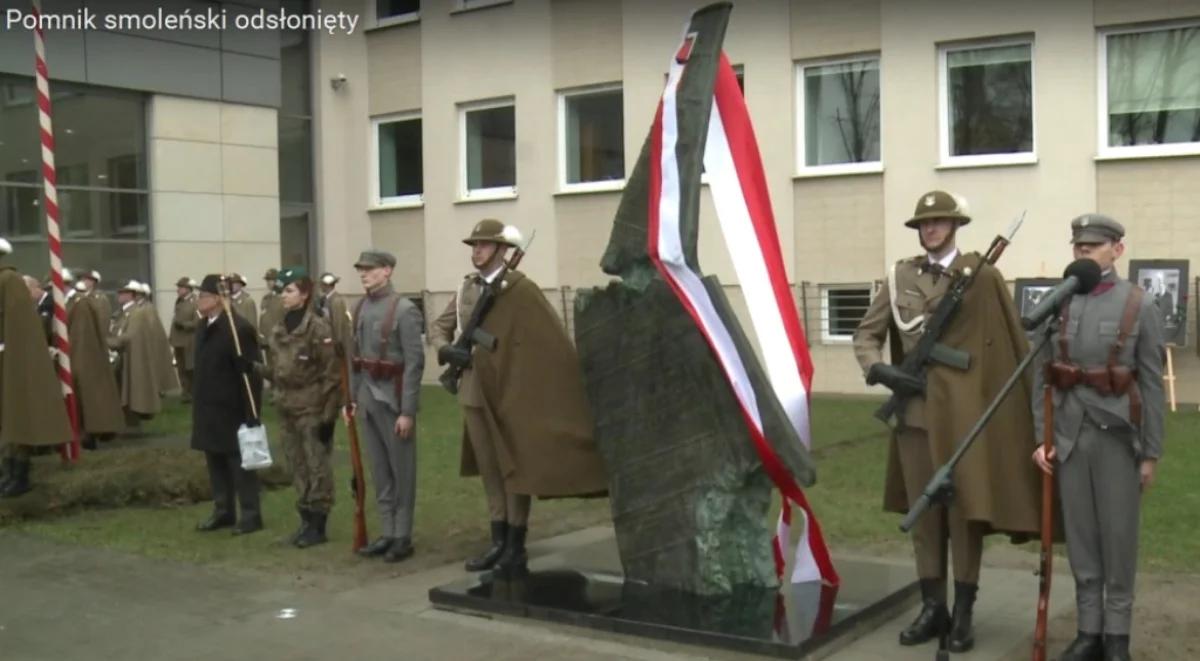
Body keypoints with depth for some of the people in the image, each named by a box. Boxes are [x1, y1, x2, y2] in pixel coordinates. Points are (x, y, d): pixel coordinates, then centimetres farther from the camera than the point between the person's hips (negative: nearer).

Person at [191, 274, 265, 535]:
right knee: (215, 462, 15)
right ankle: (223, 511, 26)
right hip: (209, 408, 8)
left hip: (231, 409, -8)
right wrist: (198, 403, 14)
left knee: (239, 462, 0)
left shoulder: (239, 328, -18)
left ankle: (250, 515, 9)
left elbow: (250, 374, -19)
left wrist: (251, 413, -21)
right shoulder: (204, 326, 10)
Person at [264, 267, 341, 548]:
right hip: (287, 411, 7)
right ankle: (306, 520, 22)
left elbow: (332, 375, -13)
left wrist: (328, 415, -15)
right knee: (297, 469, 12)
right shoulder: (277, 330, 9)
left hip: (312, 410, -7)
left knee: (317, 469, 0)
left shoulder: (318, 328, -12)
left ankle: (318, 525, 8)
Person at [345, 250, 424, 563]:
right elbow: (355, 357, 15)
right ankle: (387, 533, 22)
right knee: (379, 471, 13)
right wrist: (352, 397, 11)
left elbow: (414, 363, -16)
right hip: (368, 399, 7)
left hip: (393, 400, -7)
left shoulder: (404, 310, -13)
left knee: (402, 471, 4)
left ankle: (403, 537, 13)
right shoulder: (360, 308, 9)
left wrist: (407, 411, -18)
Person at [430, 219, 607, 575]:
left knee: (515, 469, 3)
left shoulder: (521, 289, -11)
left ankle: (516, 549, 12)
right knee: (489, 471, 13)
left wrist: (575, 384, -15)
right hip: (474, 394, 6)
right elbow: (439, 326, 18)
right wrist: (446, 350, -4)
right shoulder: (466, 288, 7)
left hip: (510, 394, -6)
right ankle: (498, 543, 23)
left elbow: (555, 340, -13)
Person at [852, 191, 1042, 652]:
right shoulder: (899, 277, 9)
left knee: (965, 510, 1)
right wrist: (880, 370, -9)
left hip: (964, 411, -4)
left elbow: (1013, 341, 1)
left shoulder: (982, 275, -1)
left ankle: (963, 613, 13)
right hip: (914, 409, 4)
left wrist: (1032, 398, 0)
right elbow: (866, 335, 9)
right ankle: (932, 608, 20)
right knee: (922, 512, 9)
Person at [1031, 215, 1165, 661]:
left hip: (1118, 437, -3)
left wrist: (1151, 453, -5)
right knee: (1080, 538, 9)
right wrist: (1039, 437, 1)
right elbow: (1041, 377, 6)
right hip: (1070, 438, 3)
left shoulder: (1139, 306, -3)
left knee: (1118, 538, 5)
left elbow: (1152, 385, -3)